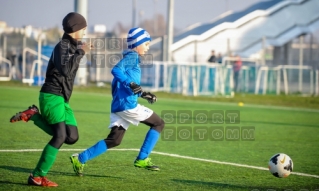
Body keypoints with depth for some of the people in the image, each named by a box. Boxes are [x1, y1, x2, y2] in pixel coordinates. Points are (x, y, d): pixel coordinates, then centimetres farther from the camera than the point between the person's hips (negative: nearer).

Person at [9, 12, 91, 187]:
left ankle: (34, 116, 9)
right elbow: (65, 69, -28)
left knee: (72, 137, 1)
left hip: (62, 99, 10)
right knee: (60, 136, -19)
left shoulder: (73, 45, 17)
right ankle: (37, 177, -14)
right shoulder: (63, 45, -11)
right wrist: (80, 52, -21)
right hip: (52, 96, -10)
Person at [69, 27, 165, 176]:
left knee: (114, 140, 10)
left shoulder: (131, 58, 23)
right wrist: (130, 83, -31)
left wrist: (142, 94, 24)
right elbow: (116, 70, -22)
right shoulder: (132, 57, -5)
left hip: (118, 106, 9)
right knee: (158, 123, 3)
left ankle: (80, 159, 4)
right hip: (127, 104, -9)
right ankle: (142, 159, 0)